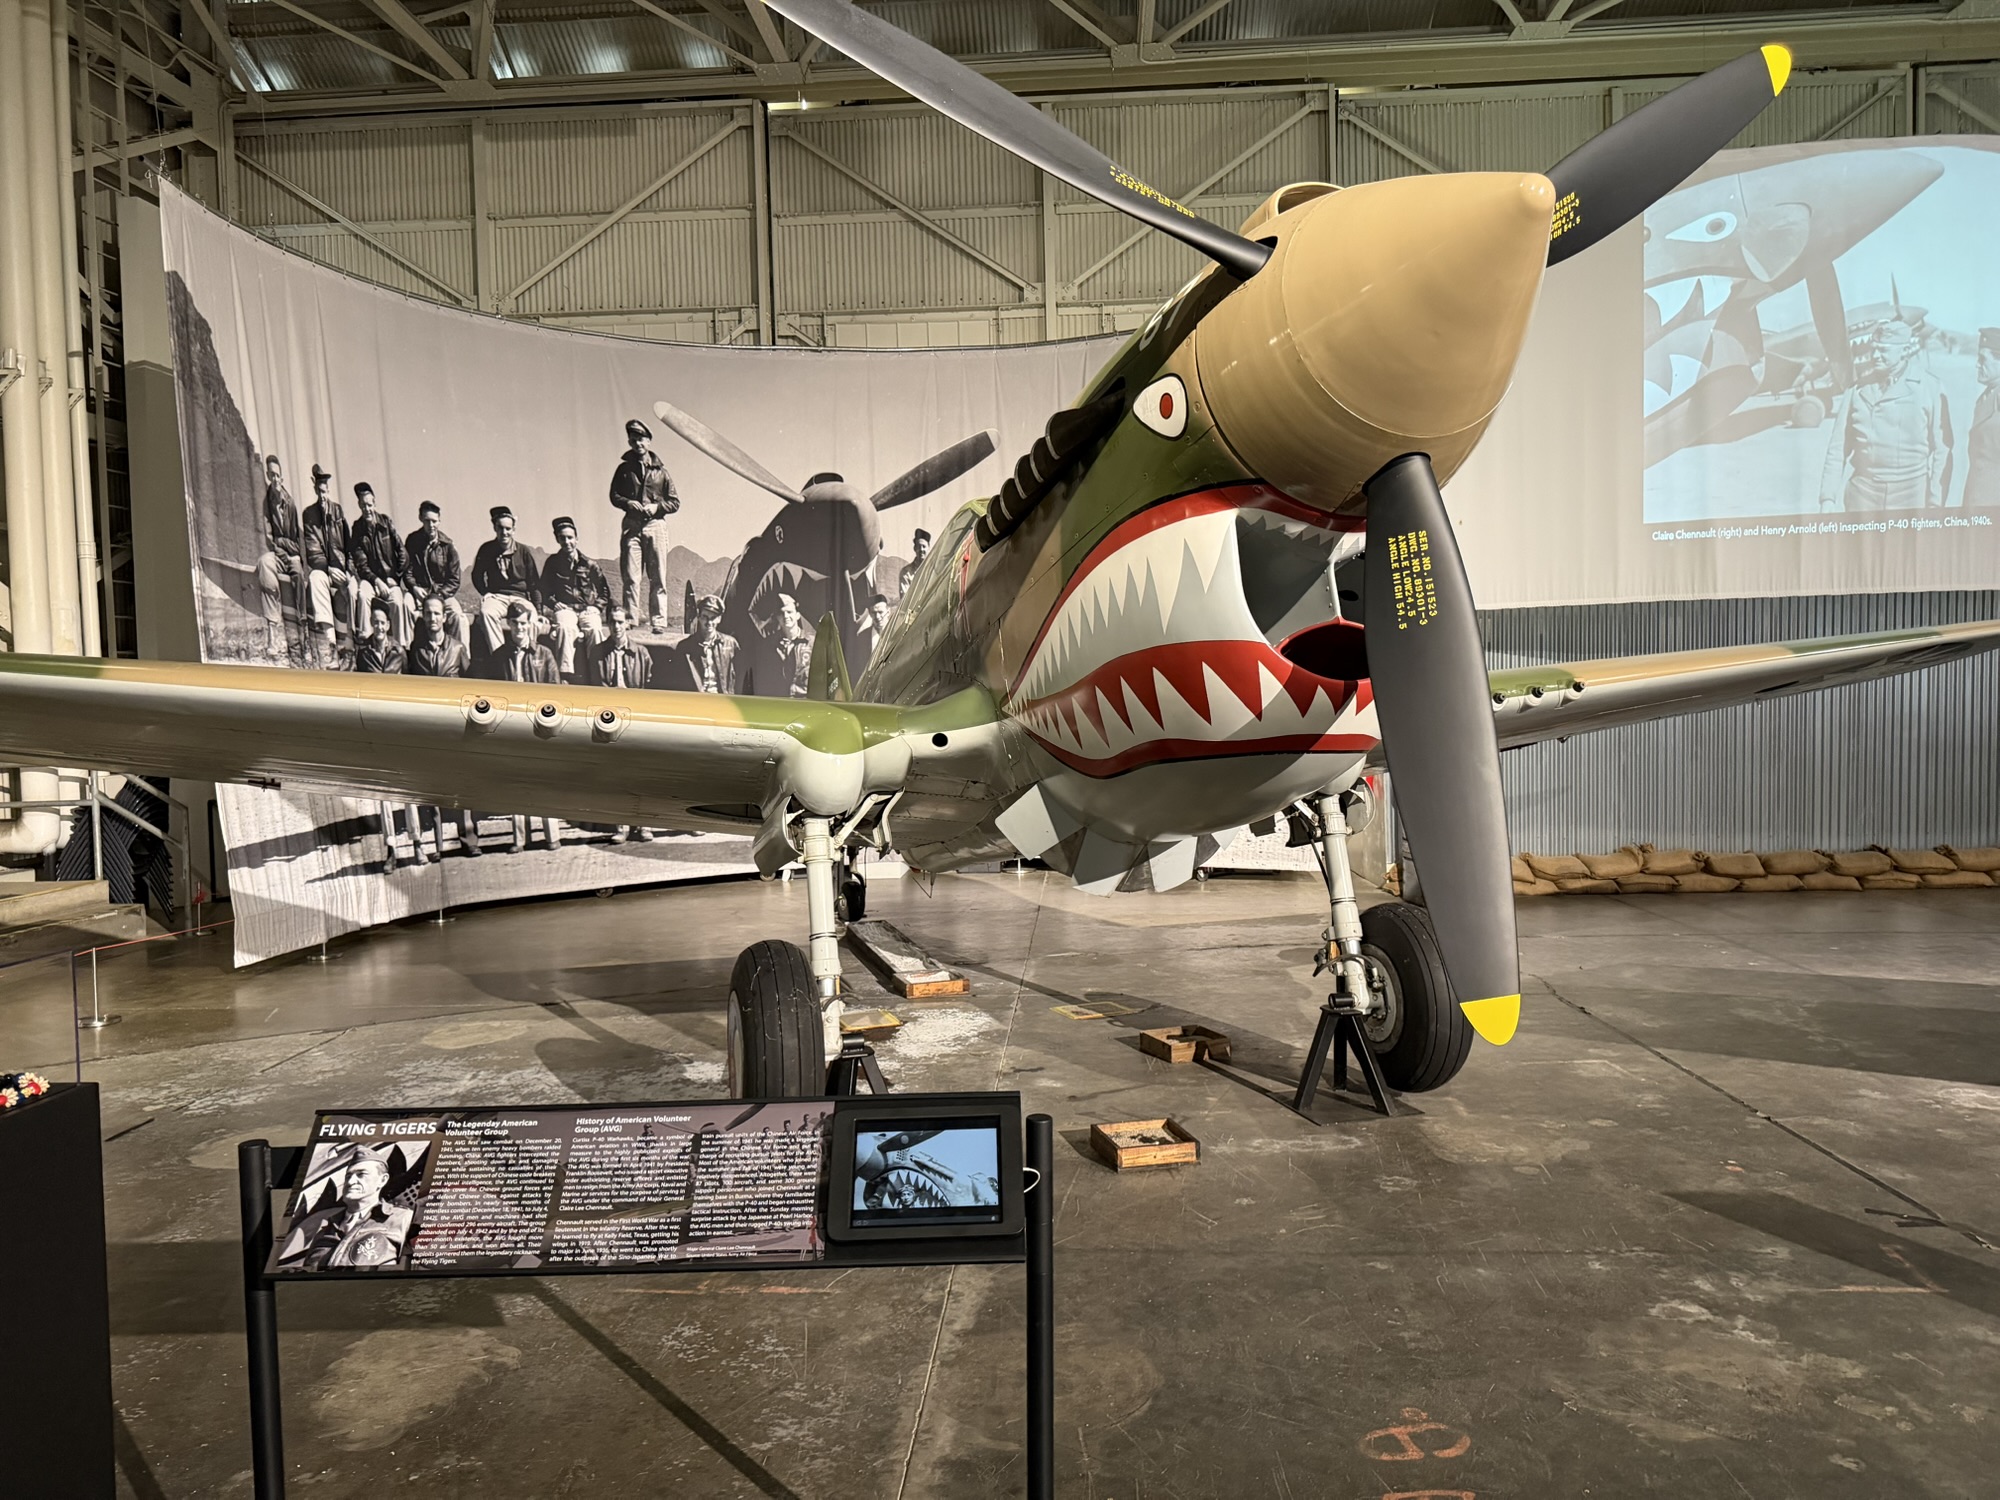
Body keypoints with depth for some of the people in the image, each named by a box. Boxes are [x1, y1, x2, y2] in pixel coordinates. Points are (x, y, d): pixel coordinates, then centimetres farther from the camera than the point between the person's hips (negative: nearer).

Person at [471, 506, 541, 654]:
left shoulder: (523, 552, 8)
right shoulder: (486, 550, 9)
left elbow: (534, 582, 10)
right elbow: (477, 575, 21)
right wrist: (485, 592, 2)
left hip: (520, 597, -1)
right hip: (496, 596, 1)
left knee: (531, 614, -36)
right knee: (486, 612, -35)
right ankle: (499, 653, -42)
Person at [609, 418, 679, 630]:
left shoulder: (660, 470, 10)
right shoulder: (624, 468, 12)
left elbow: (675, 501, 8)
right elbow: (614, 495, 13)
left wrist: (657, 507, -8)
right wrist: (627, 503, -6)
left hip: (655, 524, 0)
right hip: (631, 525, 1)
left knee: (657, 577, -2)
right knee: (631, 577, -4)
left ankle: (658, 622, 0)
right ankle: (631, 620, -2)